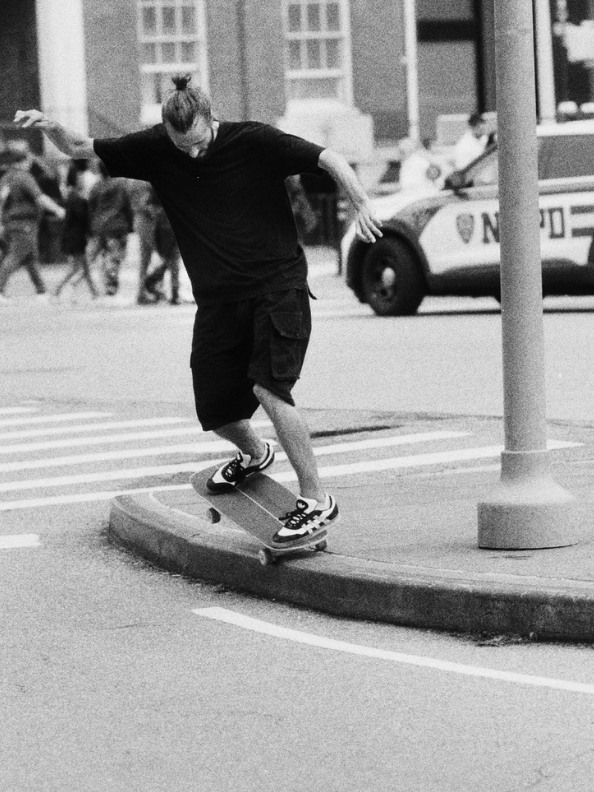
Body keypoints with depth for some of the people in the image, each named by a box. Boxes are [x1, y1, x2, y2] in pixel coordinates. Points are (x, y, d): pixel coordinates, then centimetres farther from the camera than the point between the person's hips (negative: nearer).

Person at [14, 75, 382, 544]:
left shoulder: (254, 141, -11)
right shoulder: (156, 149, -1)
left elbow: (330, 159, -12)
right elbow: (79, 149, 4)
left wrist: (361, 204, -27)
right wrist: (51, 127, -16)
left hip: (278, 285, -5)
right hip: (217, 298, 5)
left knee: (267, 386, -24)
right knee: (216, 411, 5)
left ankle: (316, 500, -16)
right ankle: (254, 454, 42)